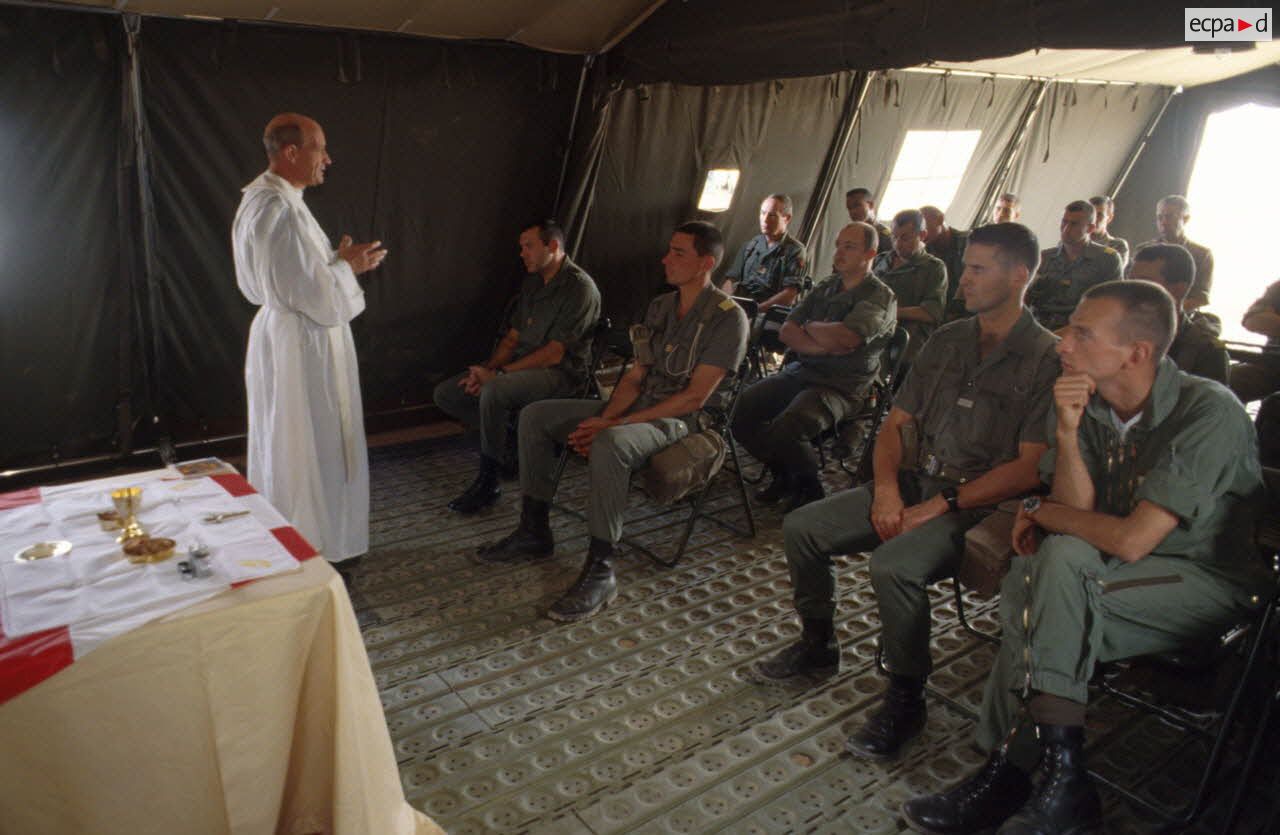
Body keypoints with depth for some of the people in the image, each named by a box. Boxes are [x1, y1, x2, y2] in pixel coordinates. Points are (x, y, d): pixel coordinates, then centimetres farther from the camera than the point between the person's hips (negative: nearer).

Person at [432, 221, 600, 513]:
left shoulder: (579, 287, -14)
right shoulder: (532, 281, 14)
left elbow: (554, 354, -19)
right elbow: (512, 337, 15)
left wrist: (498, 374, -20)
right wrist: (486, 369, -4)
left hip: (560, 373, -9)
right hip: (521, 366, 9)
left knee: (494, 391, -36)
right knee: (445, 394, -2)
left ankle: (487, 482, -21)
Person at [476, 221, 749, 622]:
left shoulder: (727, 318, -13)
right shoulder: (660, 307, 12)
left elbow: (694, 397, -20)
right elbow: (635, 376, 10)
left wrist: (614, 425, -22)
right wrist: (605, 417, -11)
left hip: (681, 422, -8)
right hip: (638, 406, 8)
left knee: (610, 445, -39)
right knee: (535, 416, 0)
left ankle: (600, 570, -29)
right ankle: (534, 531, 5)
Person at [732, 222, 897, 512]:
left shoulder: (881, 297, -5)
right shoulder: (825, 287, 16)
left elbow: (845, 338, -24)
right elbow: (786, 332, 6)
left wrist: (810, 327, -4)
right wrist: (826, 346, -11)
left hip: (842, 387, -7)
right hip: (800, 371, 7)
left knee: (786, 428, -31)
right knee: (743, 408, -12)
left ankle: (808, 487, 0)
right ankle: (784, 474, 11)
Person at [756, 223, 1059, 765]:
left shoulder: (1046, 359, -8)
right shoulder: (947, 340, 12)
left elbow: (1030, 468, -16)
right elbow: (896, 422, 13)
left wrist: (940, 507, -19)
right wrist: (887, 489, -5)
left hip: (978, 505, -7)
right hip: (913, 482, 7)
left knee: (893, 564, -33)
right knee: (801, 527, -5)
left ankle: (906, 699, -9)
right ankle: (818, 646, 16)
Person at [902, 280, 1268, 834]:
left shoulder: (1209, 412, -22)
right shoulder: (1087, 404, -3)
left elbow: (1130, 540, -28)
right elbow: (1080, 514, -8)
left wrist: (1038, 511, -12)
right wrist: (1067, 434, -21)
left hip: (1207, 584, -6)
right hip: (1124, 578, 6)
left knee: (1060, 560, -30)